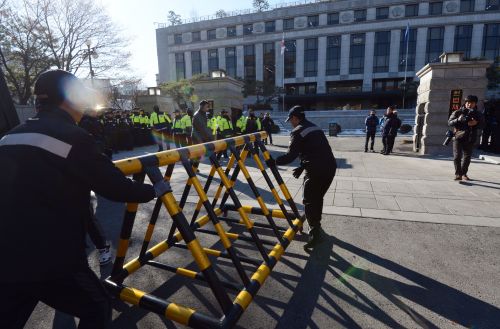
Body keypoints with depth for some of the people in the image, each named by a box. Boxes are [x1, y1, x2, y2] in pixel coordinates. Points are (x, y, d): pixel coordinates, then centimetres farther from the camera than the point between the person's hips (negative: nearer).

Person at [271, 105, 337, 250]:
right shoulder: (316, 128, 21)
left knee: (309, 201, 1)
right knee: (318, 198, 22)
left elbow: (291, 156, -11)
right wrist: (302, 167, 26)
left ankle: (315, 233, -4)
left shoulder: (297, 132, -5)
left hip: (316, 170, -8)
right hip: (330, 166, 8)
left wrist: (274, 161, 2)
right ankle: (316, 226, 35)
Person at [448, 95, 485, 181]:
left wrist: (476, 123, -17)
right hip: (458, 137, -3)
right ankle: (458, 174, -6)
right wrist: (458, 119, -25)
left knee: (467, 157, 9)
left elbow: (482, 124, 5)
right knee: (457, 156, -9)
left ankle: (464, 174, 20)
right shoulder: (458, 112, 0)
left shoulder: (478, 114, 9)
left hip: (470, 139, 3)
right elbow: (449, 123, -5)